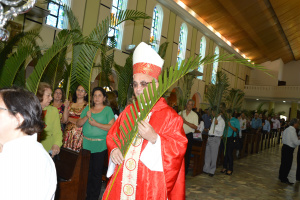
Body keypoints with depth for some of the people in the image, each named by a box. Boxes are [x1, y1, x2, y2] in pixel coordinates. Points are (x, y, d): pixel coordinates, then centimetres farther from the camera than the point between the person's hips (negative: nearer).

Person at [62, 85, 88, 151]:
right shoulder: (70, 104, 10)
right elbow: (64, 120, 5)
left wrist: (69, 119, 2)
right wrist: (66, 107, -5)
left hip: (79, 134, -4)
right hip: (68, 134, 4)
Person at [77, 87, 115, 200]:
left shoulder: (107, 110, -2)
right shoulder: (87, 108, 12)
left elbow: (111, 127, -12)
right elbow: (78, 124, 9)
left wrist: (96, 124, -16)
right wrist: (86, 117, -8)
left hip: (100, 145, -4)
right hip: (86, 144, 4)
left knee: (96, 172, 2)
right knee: (87, 171, 11)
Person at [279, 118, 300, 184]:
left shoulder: (286, 129, 11)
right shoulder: (292, 131, -18)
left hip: (284, 147, 9)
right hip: (289, 149, -9)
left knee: (283, 163, 17)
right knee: (288, 164, 1)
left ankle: (281, 177, 28)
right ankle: (284, 179, 11)